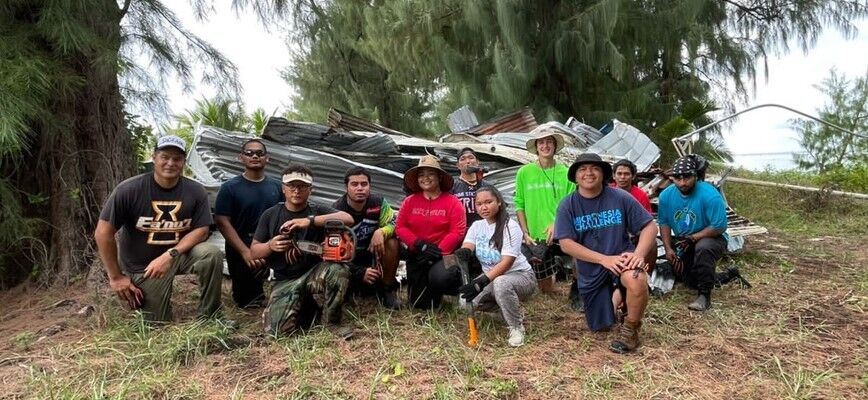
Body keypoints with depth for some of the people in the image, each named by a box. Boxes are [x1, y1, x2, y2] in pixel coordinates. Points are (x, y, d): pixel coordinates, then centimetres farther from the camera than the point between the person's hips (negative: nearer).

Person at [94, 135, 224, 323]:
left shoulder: (195, 191, -12)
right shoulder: (129, 189, -18)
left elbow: (200, 231, -9)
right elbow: (103, 233, -14)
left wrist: (170, 255, -24)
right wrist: (115, 277, -10)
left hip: (179, 254, 2)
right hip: (143, 266, -1)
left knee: (213, 254, -29)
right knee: (157, 325, 0)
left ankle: (209, 319, -12)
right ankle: (138, 299, 34)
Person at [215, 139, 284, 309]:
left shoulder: (276, 186, 5)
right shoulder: (230, 187, -6)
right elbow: (222, 222, -12)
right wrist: (245, 252, -21)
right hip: (241, 251, -2)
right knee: (247, 302, 2)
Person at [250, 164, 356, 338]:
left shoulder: (317, 211, 1)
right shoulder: (270, 215, 5)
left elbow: (347, 219, -19)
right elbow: (254, 252, 8)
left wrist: (310, 221, -29)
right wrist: (270, 246, -15)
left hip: (314, 273, -1)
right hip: (284, 281, 1)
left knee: (339, 269, -33)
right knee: (277, 329, -21)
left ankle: (332, 320, -8)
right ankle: (308, 307, 13)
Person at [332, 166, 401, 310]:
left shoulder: (378, 203, -10)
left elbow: (393, 224, -10)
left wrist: (381, 232, -35)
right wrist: (360, 273, -25)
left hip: (374, 254, 2)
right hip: (349, 261, -2)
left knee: (392, 241, -26)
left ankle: (387, 288, -10)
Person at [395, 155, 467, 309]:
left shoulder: (452, 202, -5)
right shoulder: (410, 201, 3)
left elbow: (457, 231, -11)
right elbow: (400, 227, -2)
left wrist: (438, 251, -20)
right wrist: (420, 244, -16)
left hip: (444, 253, -3)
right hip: (417, 255, 3)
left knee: (440, 278, -35)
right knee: (420, 304, -1)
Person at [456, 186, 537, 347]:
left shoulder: (510, 226, -18)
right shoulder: (477, 226, 2)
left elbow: (507, 262, -26)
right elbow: (466, 248, -14)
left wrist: (481, 282, -37)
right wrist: (462, 253, -40)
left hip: (520, 275, -7)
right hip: (490, 277, 7)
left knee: (501, 283, -40)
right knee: (466, 300, -15)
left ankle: (516, 327, -17)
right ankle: (510, 309, 11)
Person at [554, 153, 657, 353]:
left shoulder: (620, 197, -9)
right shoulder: (567, 206, -7)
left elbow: (650, 226, -6)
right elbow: (566, 244, -14)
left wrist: (639, 254, -24)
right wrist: (604, 259, -23)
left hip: (621, 258, -2)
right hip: (591, 270, 2)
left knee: (637, 281, -37)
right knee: (599, 326, 12)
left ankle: (630, 329, -9)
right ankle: (616, 295, 44)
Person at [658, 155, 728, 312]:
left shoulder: (710, 195, -25)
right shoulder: (666, 195, -9)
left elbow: (719, 227, -23)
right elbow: (664, 222, -1)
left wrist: (693, 238, -23)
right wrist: (668, 249, -11)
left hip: (710, 239, -5)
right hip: (682, 244, 5)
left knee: (703, 248, -40)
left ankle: (704, 295, -26)